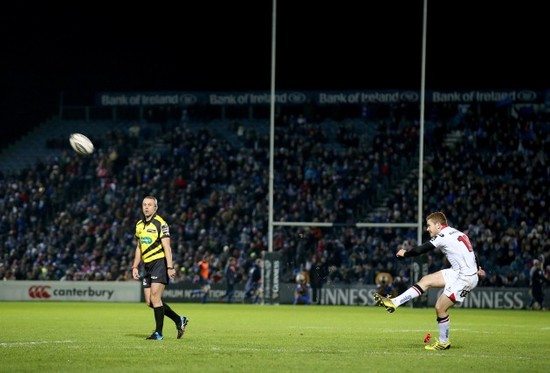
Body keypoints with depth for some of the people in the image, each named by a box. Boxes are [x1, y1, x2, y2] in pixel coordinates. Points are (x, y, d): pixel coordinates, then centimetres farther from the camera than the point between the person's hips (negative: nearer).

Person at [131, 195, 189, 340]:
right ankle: (179, 320, 19)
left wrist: (170, 267, -20)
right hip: (147, 266, 8)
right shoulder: (139, 225, 14)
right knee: (149, 301, 5)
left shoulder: (160, 223, -9)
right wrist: (135, 267, 16)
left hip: (159, 263, -8)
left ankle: (158, 333, -4)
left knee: (155, 298, -12)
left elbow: (166, 247, -14)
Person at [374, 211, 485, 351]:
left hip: (465, 278, -9)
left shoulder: (443, 236, -14)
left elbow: (420, 250, -9)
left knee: (440, 307, -4)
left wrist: (404, 253, 8)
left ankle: (443, 342, 12)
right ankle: (394, 303, 5)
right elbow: (472, 252, 25)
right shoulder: (457, 234, 14)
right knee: (426, 280, 5)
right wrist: (477, 268, 39)